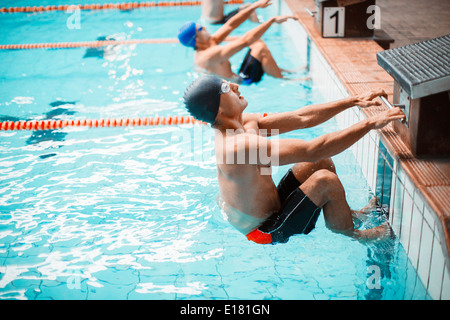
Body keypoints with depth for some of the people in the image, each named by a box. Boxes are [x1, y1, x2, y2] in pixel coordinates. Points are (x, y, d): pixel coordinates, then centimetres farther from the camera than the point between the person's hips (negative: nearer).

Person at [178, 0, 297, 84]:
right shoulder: (211, 54, -27)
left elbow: (230, 25, 4)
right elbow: (245, 40, -32)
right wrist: (273, 20, -30)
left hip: (237, 78, 10)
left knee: (257, 42, 13)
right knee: (260, 48, -19)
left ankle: (276, 70, 14)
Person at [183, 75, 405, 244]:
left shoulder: (244, 124, -3)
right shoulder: (240, 145, -34)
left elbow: (301, 118, 0)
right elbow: (312, 150, -36)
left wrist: (354, 101, -2)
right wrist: (370, 124, -30)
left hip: (263, 210, 9)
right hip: (267, 233, -9)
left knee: (322, 162, 7)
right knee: (324, 180, -22)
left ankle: (345, 212, 26)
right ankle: (350, 233, 5)